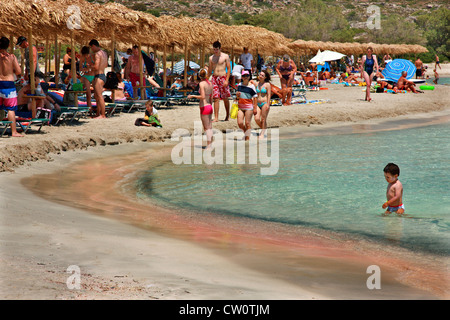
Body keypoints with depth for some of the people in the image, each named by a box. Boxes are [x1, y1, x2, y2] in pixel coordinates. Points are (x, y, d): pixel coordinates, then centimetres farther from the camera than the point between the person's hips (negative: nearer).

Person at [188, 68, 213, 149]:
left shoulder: (202, 83, -12)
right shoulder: (210, 83, 8)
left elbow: (203, 97, -20)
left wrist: (193, 96, -10)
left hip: (204, 107, -7)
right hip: (209, 106, 7)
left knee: (206, 128, -4)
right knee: (210, 127, 11)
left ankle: (208, 145, -4)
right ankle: (210, 144, 14)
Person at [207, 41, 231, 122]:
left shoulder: (225, 56, 0)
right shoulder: (211, 58, 10)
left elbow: (229, 68, -2)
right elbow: (209, 70, 17)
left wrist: (226, 80, -11)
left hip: (223, 78, -2)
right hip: (214, 78, 2)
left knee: (225, 98, 5)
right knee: (216, 98, -4)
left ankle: (227, 115, 21)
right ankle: (216, 117, -6)